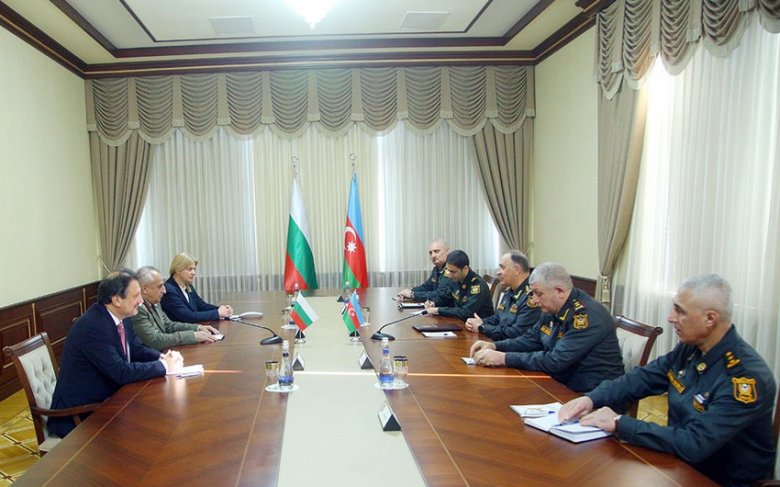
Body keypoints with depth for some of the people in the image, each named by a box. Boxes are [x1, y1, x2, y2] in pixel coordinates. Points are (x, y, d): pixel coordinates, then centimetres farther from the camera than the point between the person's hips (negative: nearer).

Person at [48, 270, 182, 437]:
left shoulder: (120, 317, -1)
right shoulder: (92, 327, -26)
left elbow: (137, 349, 10)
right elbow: (121, 372, -27)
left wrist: (163, 357, -9)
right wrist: (163, 365, -18)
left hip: (105, 400, 8)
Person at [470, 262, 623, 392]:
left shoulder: (588, 316, -24)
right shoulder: (552, 309, 2)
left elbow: (555, 361, -28)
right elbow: (530, 340, 12)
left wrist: (505, 358, -25)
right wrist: (495, 346, -4)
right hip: (562, 385, 7)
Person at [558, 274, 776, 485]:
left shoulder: (747, 377, -27)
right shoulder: (690, 348, -4)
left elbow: (695, 445, -31)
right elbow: (642, 377, 3)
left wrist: (619, 424, -27)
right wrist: (592, 399, -12)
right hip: (682, 462, 6)